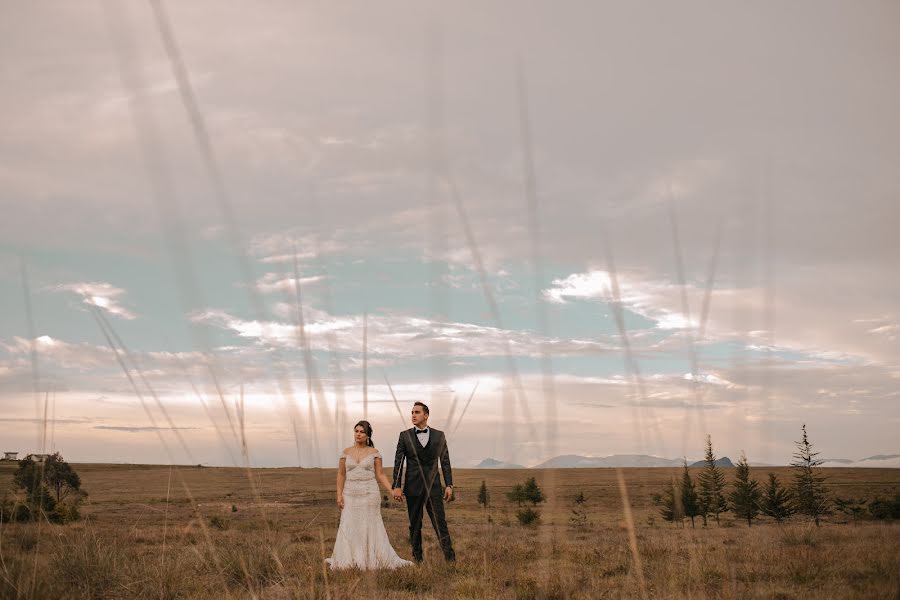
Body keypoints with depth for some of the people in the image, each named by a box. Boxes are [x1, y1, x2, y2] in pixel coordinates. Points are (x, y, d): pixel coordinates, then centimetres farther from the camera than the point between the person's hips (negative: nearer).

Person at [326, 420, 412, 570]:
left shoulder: (374, 452, 2)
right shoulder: (346, 452, 6)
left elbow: (380, 474, 2)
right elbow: (341, 475, 7)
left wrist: (392, 490, -9)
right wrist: (339, 495, -2)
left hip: (370, 494, -2)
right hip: (350, 495, 2)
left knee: (371, 527, 1)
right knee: (349, 528, 2)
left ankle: (371, 560, 9)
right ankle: (347, 561, 11)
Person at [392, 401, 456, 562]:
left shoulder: (439, 436, 6)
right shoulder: (405, 436, 5)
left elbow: (445, 462, 6)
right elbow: (398, 462, 3)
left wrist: (449, 485, -1)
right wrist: (396, 486, -5)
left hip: (433, 486, 0)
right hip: (413, 487, 1)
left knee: (440, 523, -5)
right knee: (415, 525, 6)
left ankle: (450, 559, -6)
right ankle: (417, 559, 13)